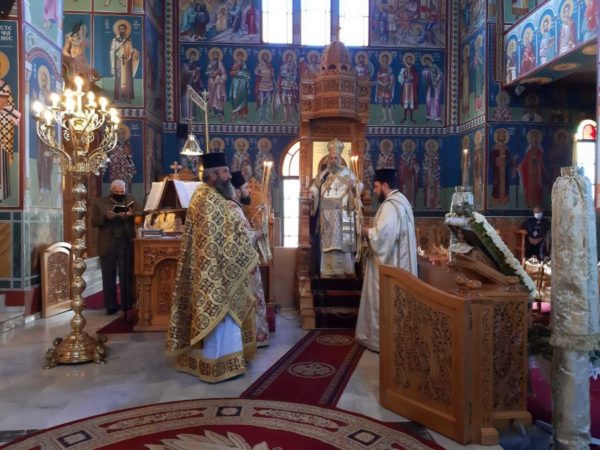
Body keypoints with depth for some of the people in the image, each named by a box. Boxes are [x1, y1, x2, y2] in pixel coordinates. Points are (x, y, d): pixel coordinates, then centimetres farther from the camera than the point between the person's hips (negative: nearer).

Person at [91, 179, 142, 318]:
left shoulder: (131, 200, 7)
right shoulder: (100, 203, 5)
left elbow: (141, 213, -2)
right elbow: (94, 222, 1)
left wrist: (131, 215, -22)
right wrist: (106, 217, -18)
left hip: (127, 243, 0)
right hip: (107, 245, 1)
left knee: (127, 275, 3)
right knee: (108, 276, 5)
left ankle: (127, 304, 11)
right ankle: (111, 305, 14)